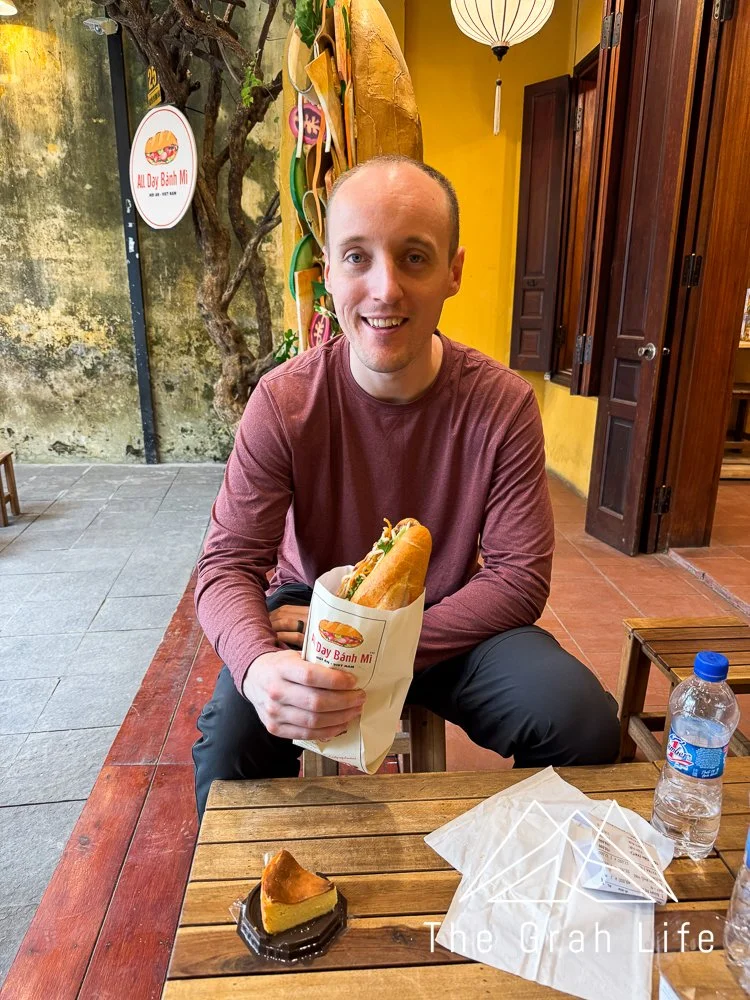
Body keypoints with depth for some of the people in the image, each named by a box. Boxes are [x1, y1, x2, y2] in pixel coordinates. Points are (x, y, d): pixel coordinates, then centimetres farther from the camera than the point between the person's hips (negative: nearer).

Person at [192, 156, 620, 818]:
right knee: (231, 735, -27)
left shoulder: (503, 404, -15)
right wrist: (259, 664, -39)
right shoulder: (284, 402, -16)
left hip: (451, 625, 1)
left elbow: (520, 577, -14)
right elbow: (228, 564, -16)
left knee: (585, 723, -21)